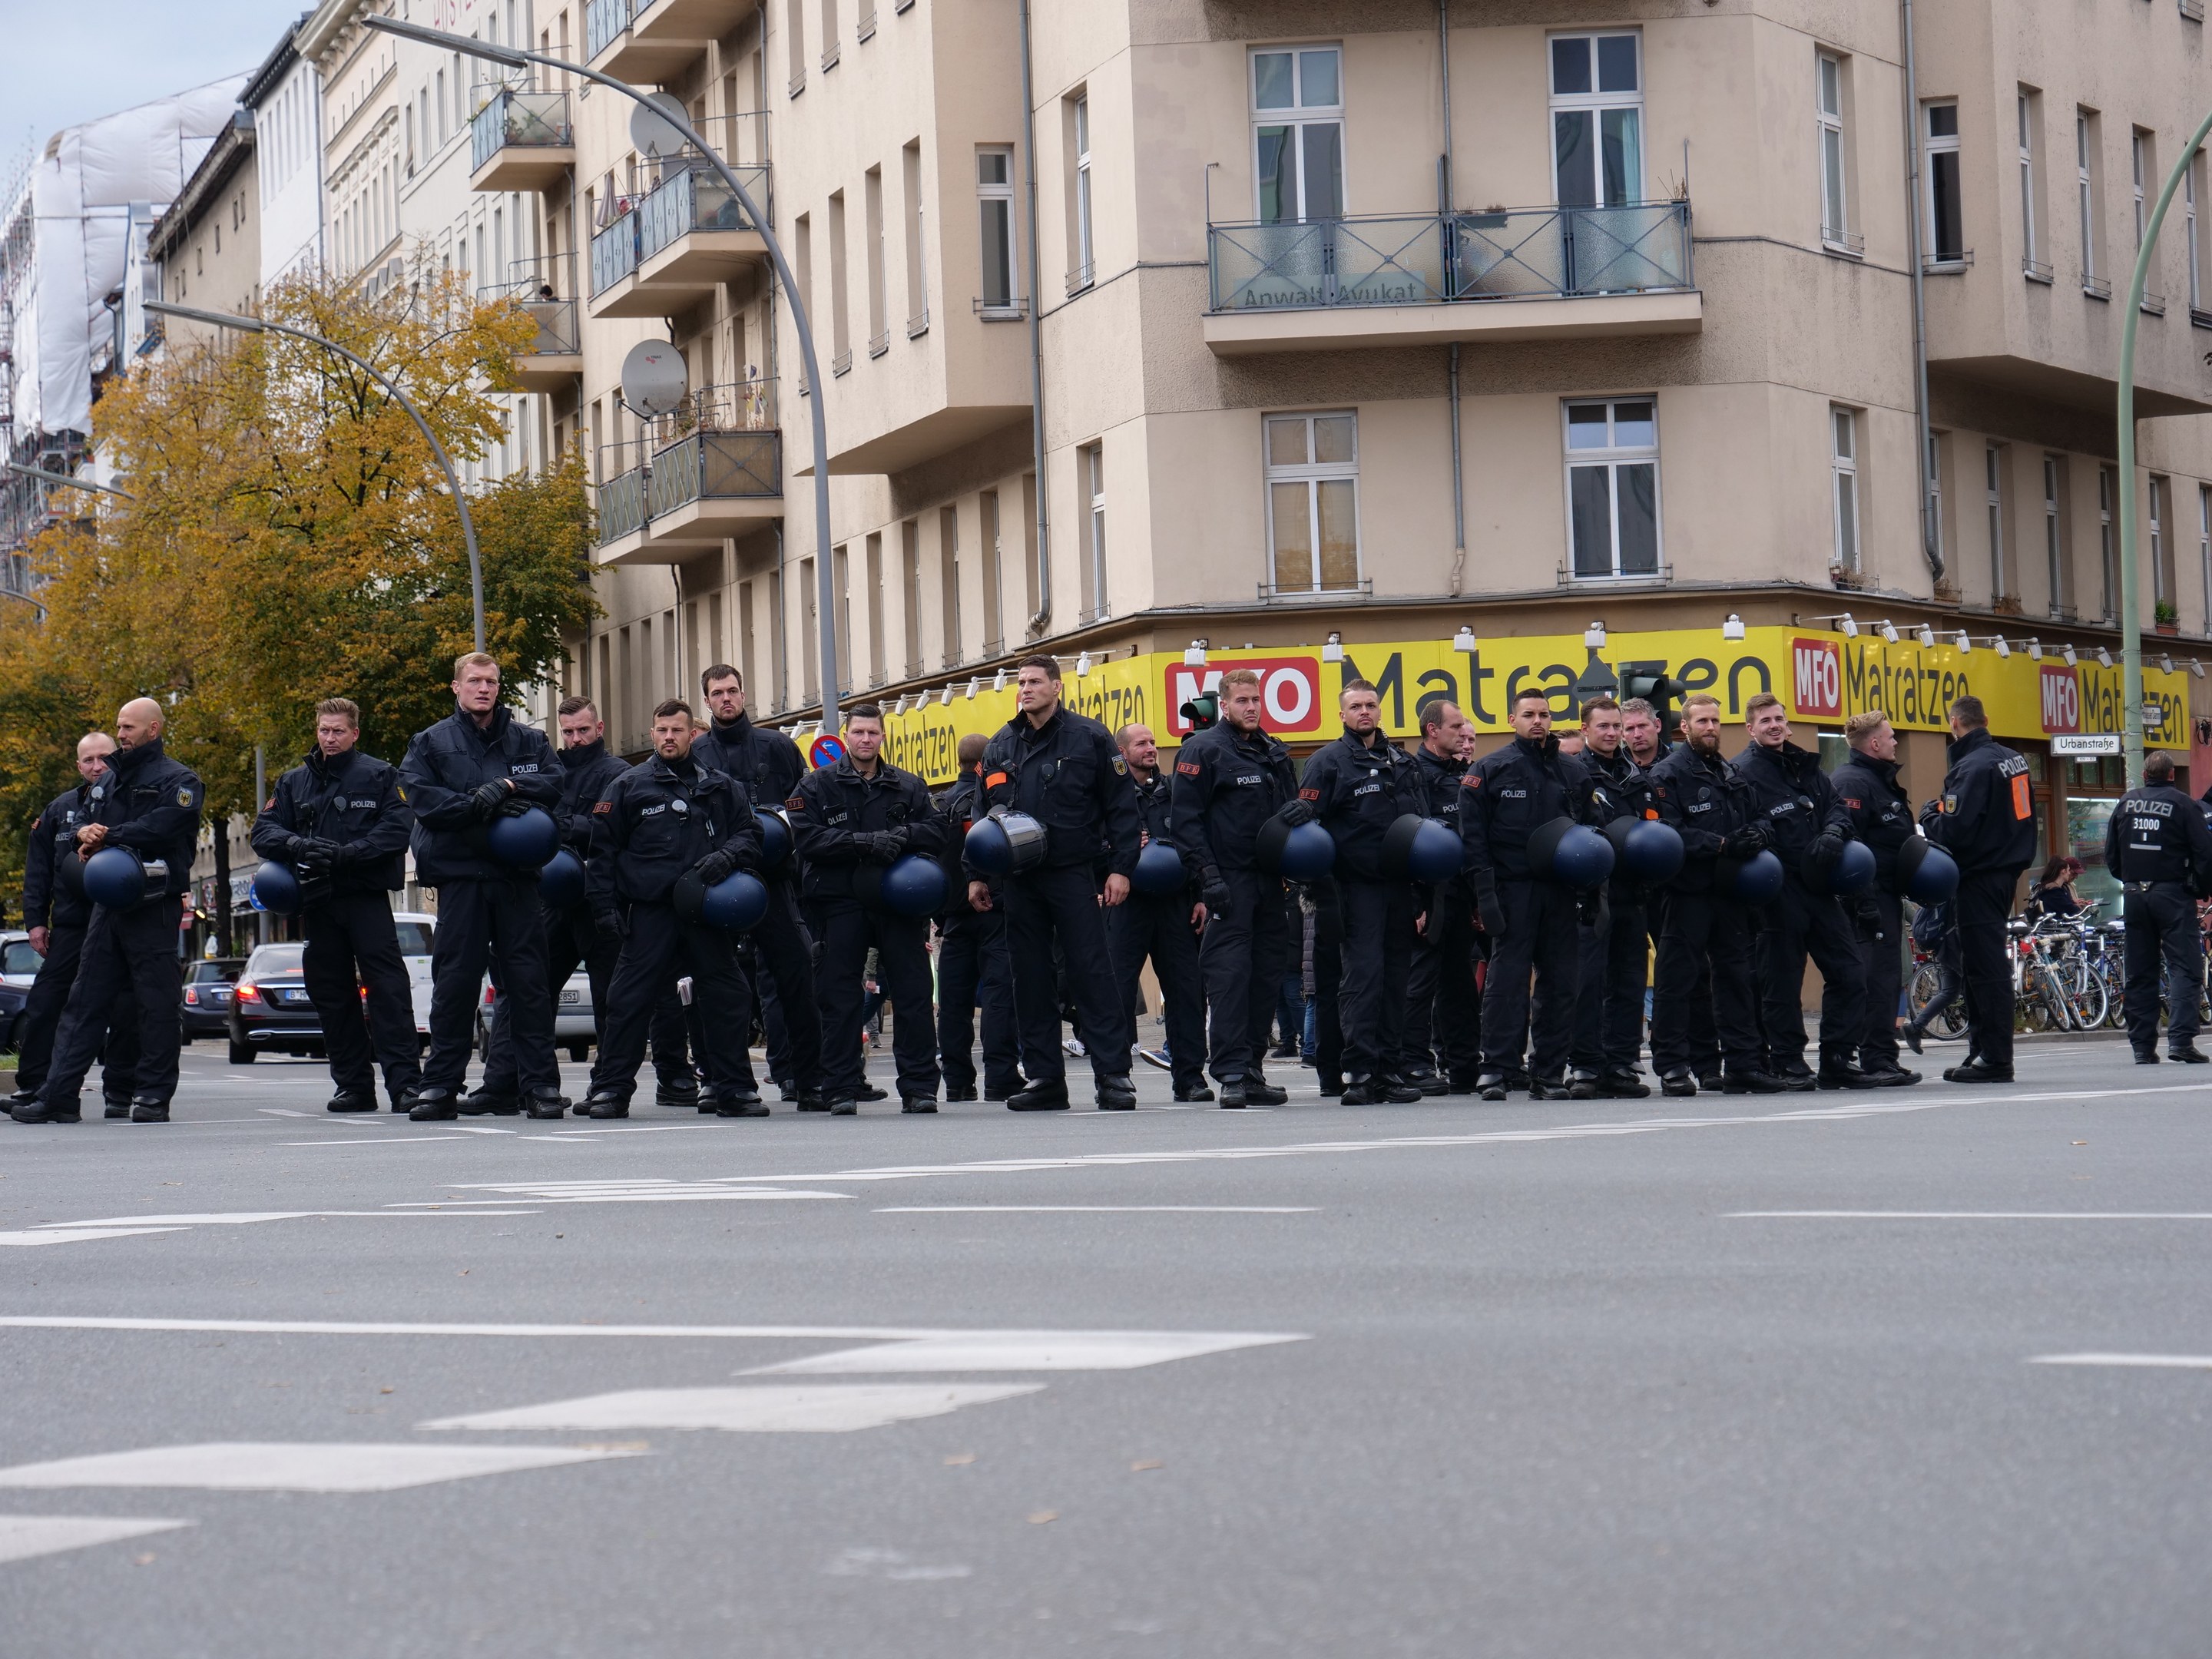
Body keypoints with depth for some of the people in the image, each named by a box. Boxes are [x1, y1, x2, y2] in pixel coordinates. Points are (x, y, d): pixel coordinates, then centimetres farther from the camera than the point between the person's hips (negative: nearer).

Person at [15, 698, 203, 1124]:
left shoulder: (177, 780, -2)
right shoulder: (109, 780, 21)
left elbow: (157, 829, -17)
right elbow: (85, 824, 21)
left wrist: (104, 838, -10)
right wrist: (86, 833, -4)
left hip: (153, 908, -7)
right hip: (108, 904, 7)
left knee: (157, 1002, -3)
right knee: (85, 1000, 3)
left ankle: (153, 1094, 3)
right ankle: (59, 1095, 2)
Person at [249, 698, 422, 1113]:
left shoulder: (380, 775, 4)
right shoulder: (294, 782, 17)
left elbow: (397, 828, -9)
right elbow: (264, 832, 8)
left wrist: (345, 854, -20)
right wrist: (299, 846, -14)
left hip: (367, 896, -5)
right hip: (317, 902, 5)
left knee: (387, 987, -13)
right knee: (331, 993, 7)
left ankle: (405, 1081, -16)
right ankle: (353, 1084, 13)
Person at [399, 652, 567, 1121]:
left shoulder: (527, 740, 14)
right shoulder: (430, 743, 10)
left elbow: (556, 783, 1)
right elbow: (420, 796, -4)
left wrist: (508, 786, -14)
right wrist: (478, 806, -16)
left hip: (516, 876, 1)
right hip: (459, 875, -1)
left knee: (528, 979, 0)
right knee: (454, 980, -1)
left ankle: (541, 1083, 2)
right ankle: (441, 1086, 4)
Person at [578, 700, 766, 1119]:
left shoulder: (722, 787, 15)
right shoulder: (628, 786, 9)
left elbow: (750, 833, 15)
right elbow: (603, 849, 7)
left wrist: (727, 856, -8)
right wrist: (605, 907, -2)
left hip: (708, 912, 2)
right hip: (650, 911, -2)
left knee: (726, 999, 4)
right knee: (629, 1001, -6)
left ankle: (733, 1088, 13)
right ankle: (610, 1088, 0)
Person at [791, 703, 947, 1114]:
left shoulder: (909, 787, 13)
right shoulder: (817, 786, 6)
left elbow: (936, 832, 3)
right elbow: (806, 838, -8)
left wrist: (900, 836, -17)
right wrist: (864, 843, -18)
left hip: (898, 902, 2)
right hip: (840, 901, -1)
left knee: (913, 994, -1)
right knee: (840, 998, 0)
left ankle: (919, 1086, 4)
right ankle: (841, 1089, 6)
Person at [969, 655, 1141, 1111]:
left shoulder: (1089, 737, 0)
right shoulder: (1000, 747, 13)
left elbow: (1121, 807, -1)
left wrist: (1120, 868, -8)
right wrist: (977, 875, 14)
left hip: (1074, 876, -5)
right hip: (1020, 880, 5)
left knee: (1091, 971, -8)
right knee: (1031, 979, 4)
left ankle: (1113, 1074, -7)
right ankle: (1044, 1079, 9)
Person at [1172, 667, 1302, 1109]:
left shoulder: (1275, 752, 16)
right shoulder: (1203, 750, -4)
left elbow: (1295, 800, 24)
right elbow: (1185, 818, -8)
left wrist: (1302, 807, -2)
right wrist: (1207, 874, -16)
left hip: (1270, 880, 7)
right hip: (1228, 879, -7)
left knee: (1267, 975, 7)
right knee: (1230, 975, -11)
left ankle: (1253, 1070, 13)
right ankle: (1231, 1075, -11)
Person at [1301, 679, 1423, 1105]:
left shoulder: (1399, 760, 17)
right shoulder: (1328, 760, 0)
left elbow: (1417, 817, 25)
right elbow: (1308, 821, -6)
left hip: (1399, 882, 6)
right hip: (1358, 882, -6)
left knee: (1396, 975, 7)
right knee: (1364, 973, -12)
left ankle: (1387, 1068, 12)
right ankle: (1359, 1073, -12)